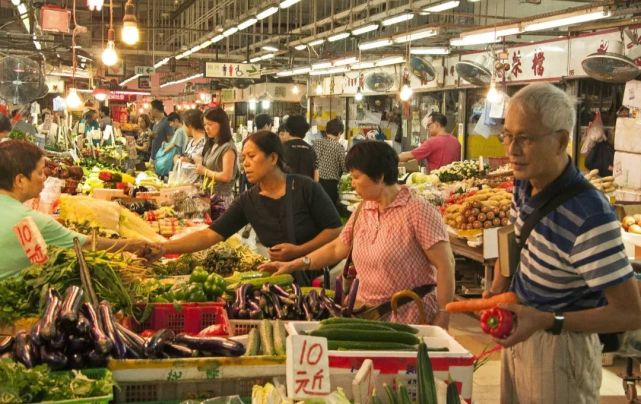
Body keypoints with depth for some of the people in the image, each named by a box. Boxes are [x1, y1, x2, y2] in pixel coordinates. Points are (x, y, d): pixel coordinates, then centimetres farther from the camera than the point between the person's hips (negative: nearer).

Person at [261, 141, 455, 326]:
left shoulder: (417, 211, -15)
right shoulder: (363, 211, 7)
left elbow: (445, 265, -16)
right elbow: (337, 248, 16)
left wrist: (442, 318, -16)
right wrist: (294, 265, 10)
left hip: (410, 321, -7)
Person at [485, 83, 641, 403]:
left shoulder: (590, 216, -31)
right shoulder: (524, 185, -5)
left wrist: (548, 321, -33)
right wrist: (497, 290, -1)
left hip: (560, 346, -7)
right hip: (520, 329, 8)